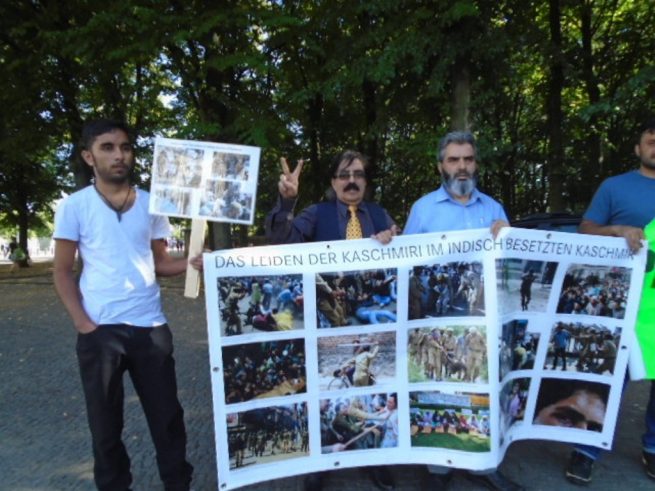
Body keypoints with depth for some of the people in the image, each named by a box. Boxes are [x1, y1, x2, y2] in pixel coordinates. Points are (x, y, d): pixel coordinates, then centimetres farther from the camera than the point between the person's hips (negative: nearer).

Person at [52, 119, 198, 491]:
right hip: (100, 330, -2)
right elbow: (62, 271, 1)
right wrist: (82, 322, -9)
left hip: (151, 325, 2)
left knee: (167, 413, 10)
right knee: (105, 419, 12)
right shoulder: (74, 206, -1)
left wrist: (192, 263, -10)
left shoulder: (152, 204, 6)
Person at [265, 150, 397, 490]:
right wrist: (286, 200, -31)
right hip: (329, 314, -2)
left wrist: (389, 244, -18)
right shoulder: (317, 214, 0)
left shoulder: (380, 214, 9)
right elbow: (280, 240, -16)